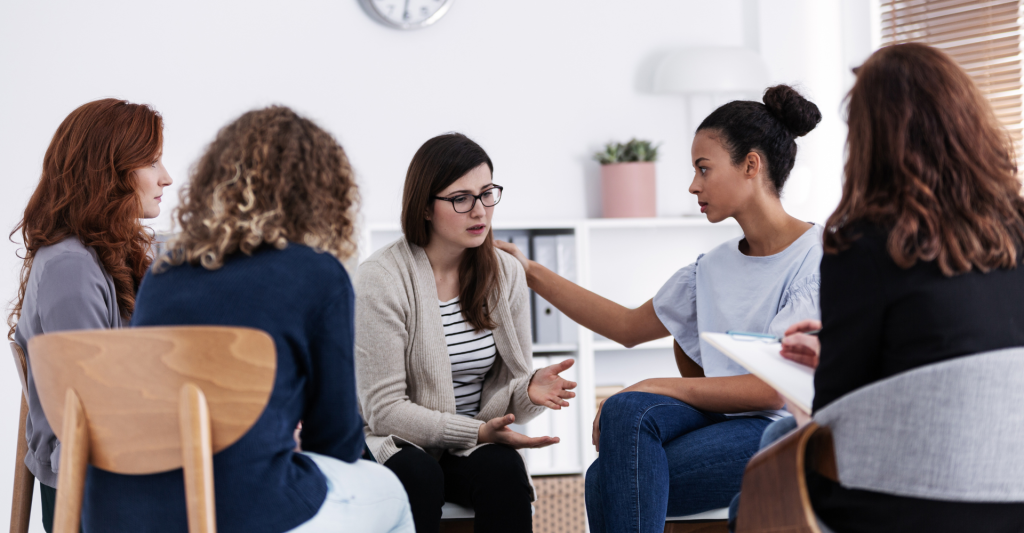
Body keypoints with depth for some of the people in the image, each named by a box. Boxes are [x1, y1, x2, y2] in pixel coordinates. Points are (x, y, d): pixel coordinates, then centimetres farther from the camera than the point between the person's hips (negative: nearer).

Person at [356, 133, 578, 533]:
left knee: (503, 469, -29)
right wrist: (476, 432, -25)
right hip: (397, 445, -3)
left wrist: (530, 390, -18)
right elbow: (384, 409, -15)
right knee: (418, 475, -36)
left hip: (476, 445, 4)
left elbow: (509, 392, 7)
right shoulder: (381, 278, -13)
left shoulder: (507, 274, 3)